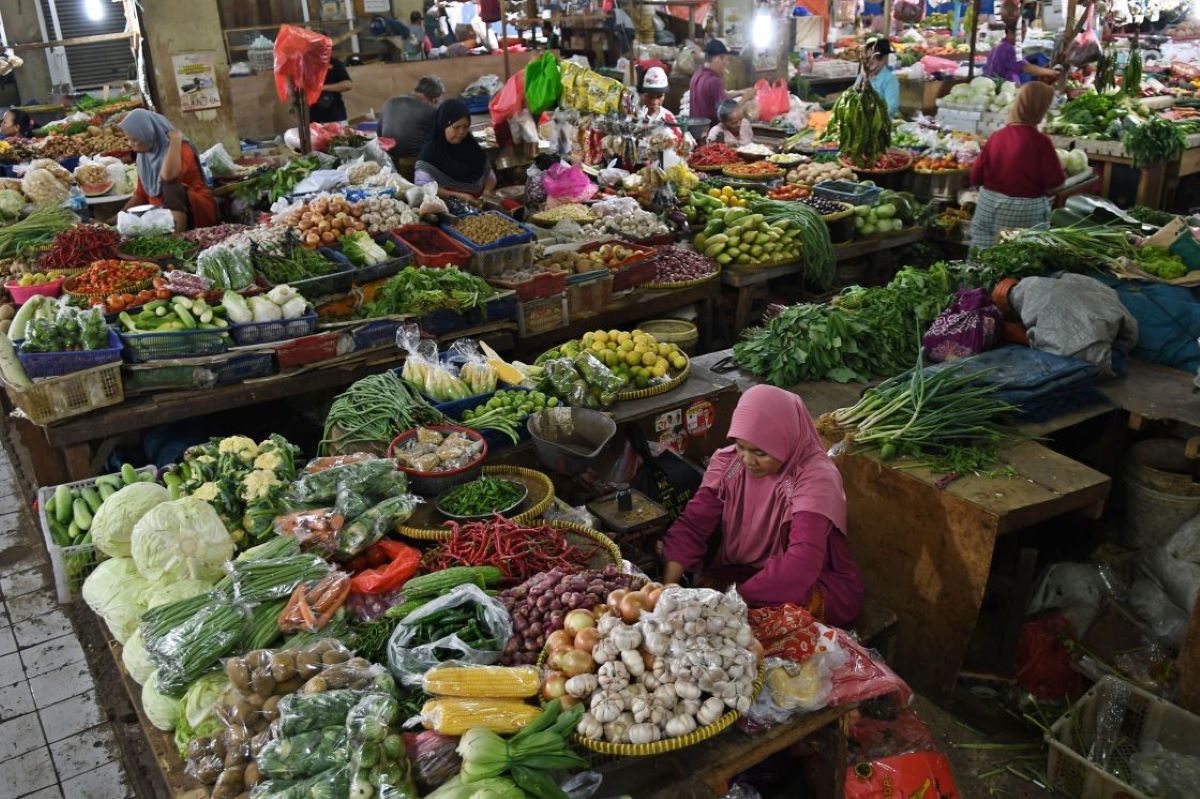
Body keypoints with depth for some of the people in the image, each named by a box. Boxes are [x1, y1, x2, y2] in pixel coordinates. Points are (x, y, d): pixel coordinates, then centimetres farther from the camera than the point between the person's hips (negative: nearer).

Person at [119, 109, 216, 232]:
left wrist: (176, 139, -27)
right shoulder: (144, 155, 8)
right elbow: (140, 195, 14)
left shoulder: (180, 149, -14)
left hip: (197, 210, -6)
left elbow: (169, 177, -36)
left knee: (171, 186, -35)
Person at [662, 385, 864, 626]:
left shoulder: (814, 478, -22)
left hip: (815, 583, -4)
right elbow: (692, 525, -9)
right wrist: (667, 586, -24)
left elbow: (801, 563, -33)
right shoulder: (727, 462, -5)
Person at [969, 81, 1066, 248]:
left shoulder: (997, 136, 1)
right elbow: (1055, 185, -12)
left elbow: (976, 177, 6)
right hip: (1024, 212, -5)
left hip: (988, 207, 5)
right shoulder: (1040, 141, -13)